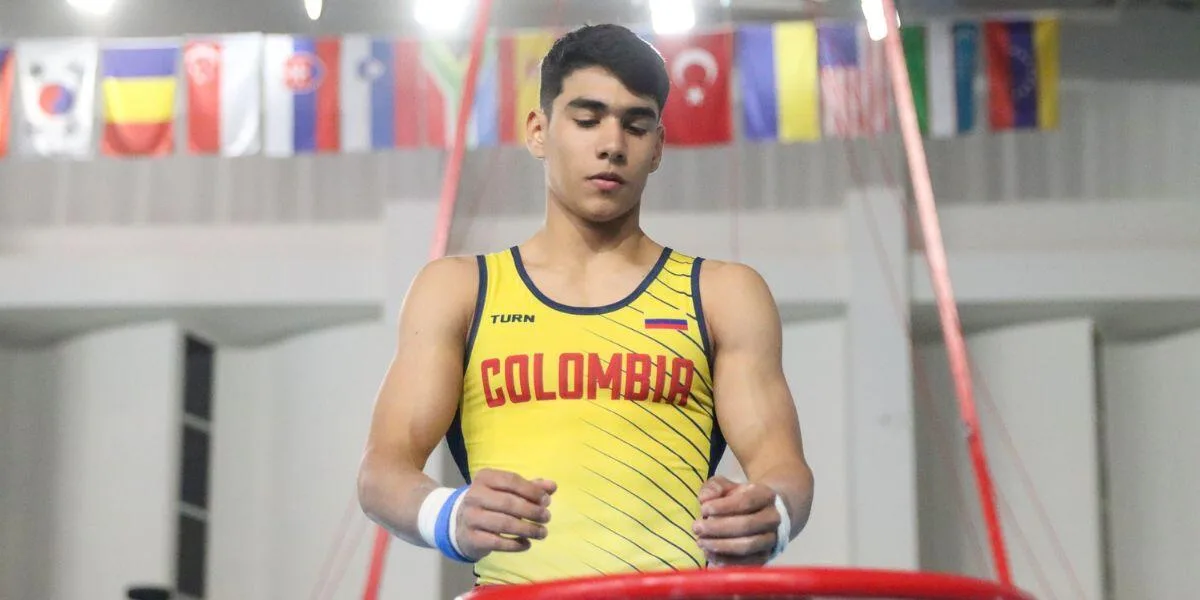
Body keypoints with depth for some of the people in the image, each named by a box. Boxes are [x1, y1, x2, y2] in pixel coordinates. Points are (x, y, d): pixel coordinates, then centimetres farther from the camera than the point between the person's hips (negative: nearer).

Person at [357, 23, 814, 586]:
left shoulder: (724, 294, 15)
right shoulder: (456, 290, 14)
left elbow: (782, 464, 6)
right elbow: (383, 470, 4)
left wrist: (769, 517, -17)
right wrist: (451, 516, -18)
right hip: (511, 586, 0)